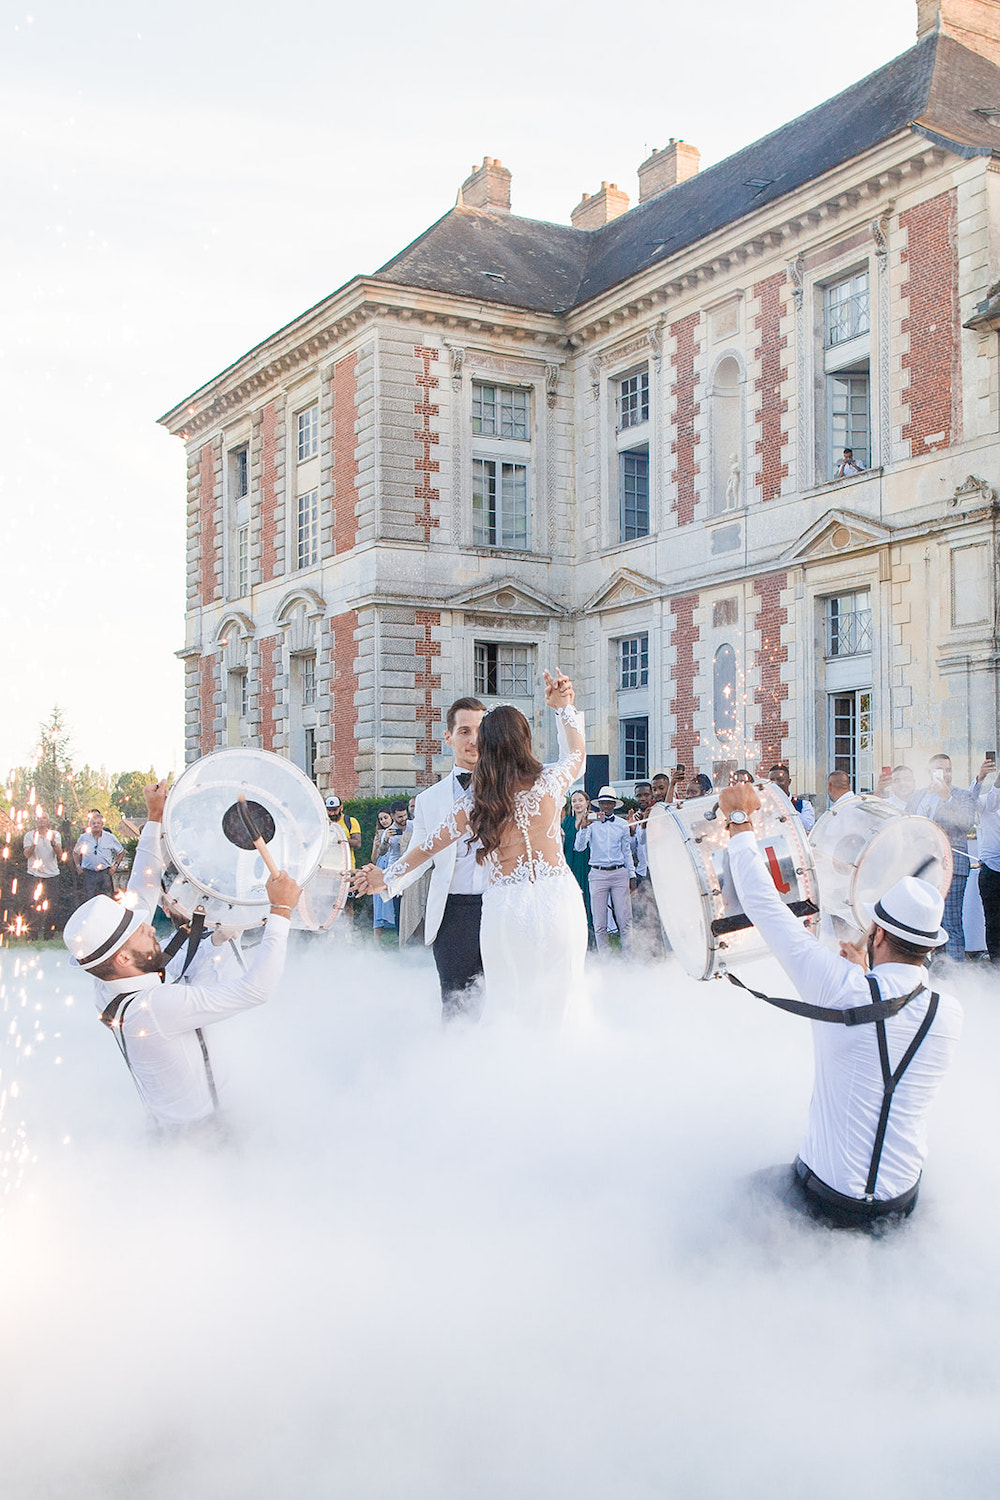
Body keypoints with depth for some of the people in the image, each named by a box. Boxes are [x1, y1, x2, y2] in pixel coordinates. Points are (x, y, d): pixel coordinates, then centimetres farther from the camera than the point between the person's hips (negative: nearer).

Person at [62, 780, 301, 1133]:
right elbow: (256, 988, -36)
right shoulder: (156, 1006, -36)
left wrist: (154, 820, 4)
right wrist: (281, 910, -28)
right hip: (205, 1140, -9)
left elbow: (142, 894, 2)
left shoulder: (110, 990, -9)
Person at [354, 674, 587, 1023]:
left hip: (504, 911, 0)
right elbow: (577, 754, 21)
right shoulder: (548, 782, -3)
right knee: (556, 1002, 11)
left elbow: (426, 847, 14)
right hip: (558, 900, 0)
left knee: (509, 1007, 13)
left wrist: (388, 877, 29)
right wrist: (565, 709, 25)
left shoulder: (472, 804, 0)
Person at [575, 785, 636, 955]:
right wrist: (583, 828, -22)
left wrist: (632, 876, 13)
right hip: (598, 874, -1)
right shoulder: (591, 823, 3)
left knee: (625, 920, -1)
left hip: (620, 873, 1)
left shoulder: (622, 824, 11)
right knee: (600, 923, 1)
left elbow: (627, 851, 16)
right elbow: (579, 847, -7)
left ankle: (629, 956, 5)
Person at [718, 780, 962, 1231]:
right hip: (904, 1205, 4)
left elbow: (763, 904, -14)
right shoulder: (950, 1015, -10)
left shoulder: (843, 989, -22)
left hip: (827, 1203, -4)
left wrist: (740, 822, -4)